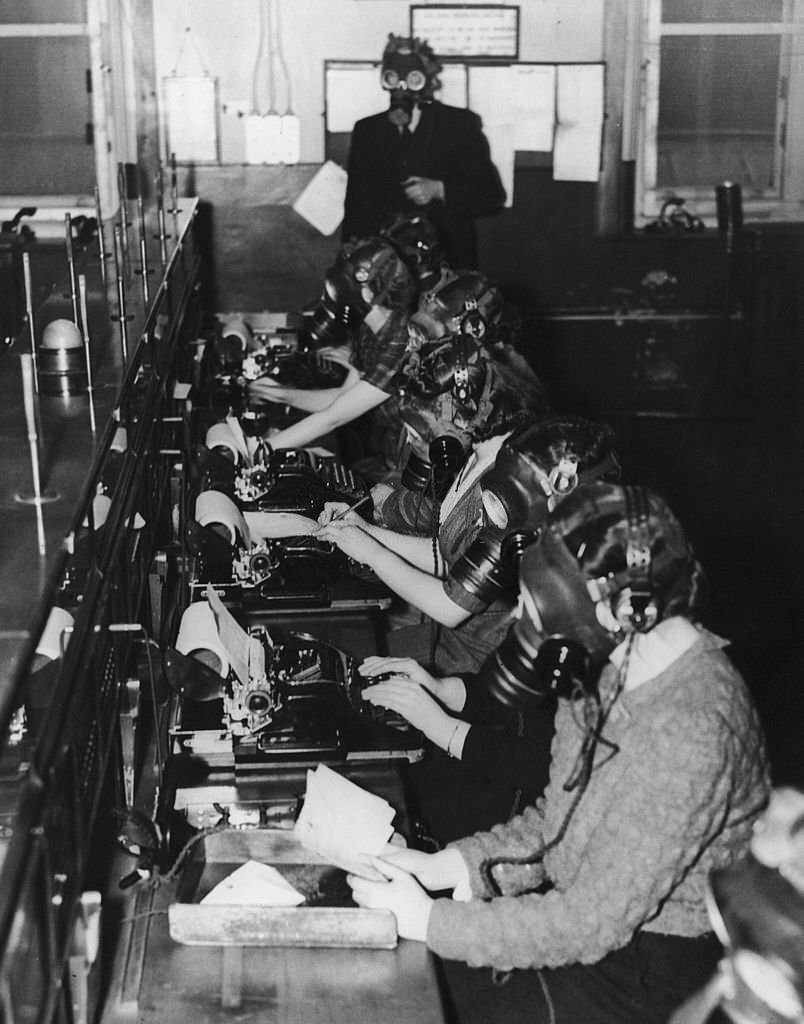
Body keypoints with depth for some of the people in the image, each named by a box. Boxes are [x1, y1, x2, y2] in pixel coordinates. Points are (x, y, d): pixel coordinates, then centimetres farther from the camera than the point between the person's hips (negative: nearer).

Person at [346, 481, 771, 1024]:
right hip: (583, 906, 8)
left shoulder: (688, 736, -32)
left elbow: (592, 924, -28)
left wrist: (429, 922, -23)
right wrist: (449, 865, -5)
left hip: (651, 971, -8)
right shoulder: (614, 659, -3)